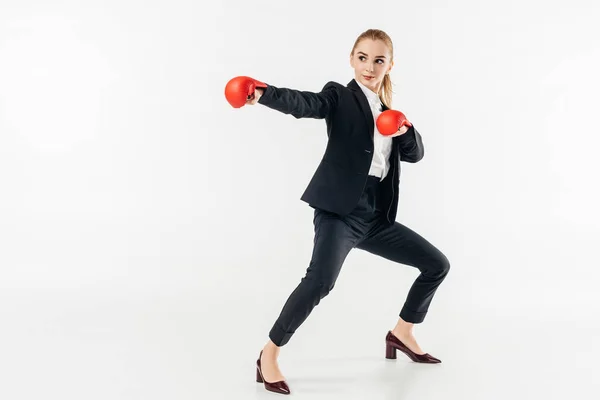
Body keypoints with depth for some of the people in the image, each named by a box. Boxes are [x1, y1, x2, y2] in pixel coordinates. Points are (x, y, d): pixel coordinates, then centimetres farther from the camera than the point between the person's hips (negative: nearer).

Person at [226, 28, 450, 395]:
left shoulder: (390, 112, 20)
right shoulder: (340, 96, -1)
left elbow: (416, 154, 16)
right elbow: (304, 104, -21)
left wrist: (405, 130, -6)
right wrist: (263, 93, -42)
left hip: (377, 216, 8)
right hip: (341, 210, -7)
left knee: (438, 265, 14)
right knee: (321, 280, -31)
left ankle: (402, 334, 31)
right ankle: (269, 355, -16)